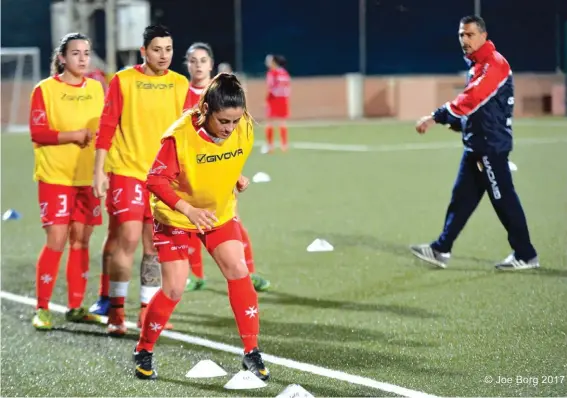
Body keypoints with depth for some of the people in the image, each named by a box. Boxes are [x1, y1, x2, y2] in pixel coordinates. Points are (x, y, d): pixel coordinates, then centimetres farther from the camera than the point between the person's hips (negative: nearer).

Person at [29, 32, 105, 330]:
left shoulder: (95, 88, 10)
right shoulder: (45, 89, -5)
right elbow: (37, 132, -9)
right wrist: (73, 135, -19)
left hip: (88, 177, 5)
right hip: (56, 177, -5)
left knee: (81, 240, 6)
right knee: (56, 241, -9)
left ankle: (76, 307, 15)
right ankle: (41, 309, 1)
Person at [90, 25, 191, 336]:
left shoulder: (180, 84, 7)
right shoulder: (123, 81, -3)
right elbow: (106, 128, -3)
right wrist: (99, 171, -6)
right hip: (127, 170, -3)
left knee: (155, 244, 4)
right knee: (128, 237, -11)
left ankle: (147, 310, 14)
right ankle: (115, 310, 1)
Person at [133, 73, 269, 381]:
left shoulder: (245, 129, -16)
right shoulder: (180, 136, -31)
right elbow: (156, 180, -29)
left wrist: (235, 176, -3)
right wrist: (188, 209, -40)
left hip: (220, 213, 4)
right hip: (176, 217, -4)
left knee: (238, 272, -9)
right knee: (174, 289, -5)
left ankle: (251, 353, 0)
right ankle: (143, 352, 16)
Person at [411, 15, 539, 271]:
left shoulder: (493, 64, -16)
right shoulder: (477, 65, 16)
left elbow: (471, 100, -28)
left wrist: (436, 118, -31)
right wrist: (458, 123, 6)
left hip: (491, 145, -10)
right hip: (476, 144, 10)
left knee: (503, 200, -4)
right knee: (462, 197, 12)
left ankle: (525, 256, 3)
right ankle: (441, 250, 16)